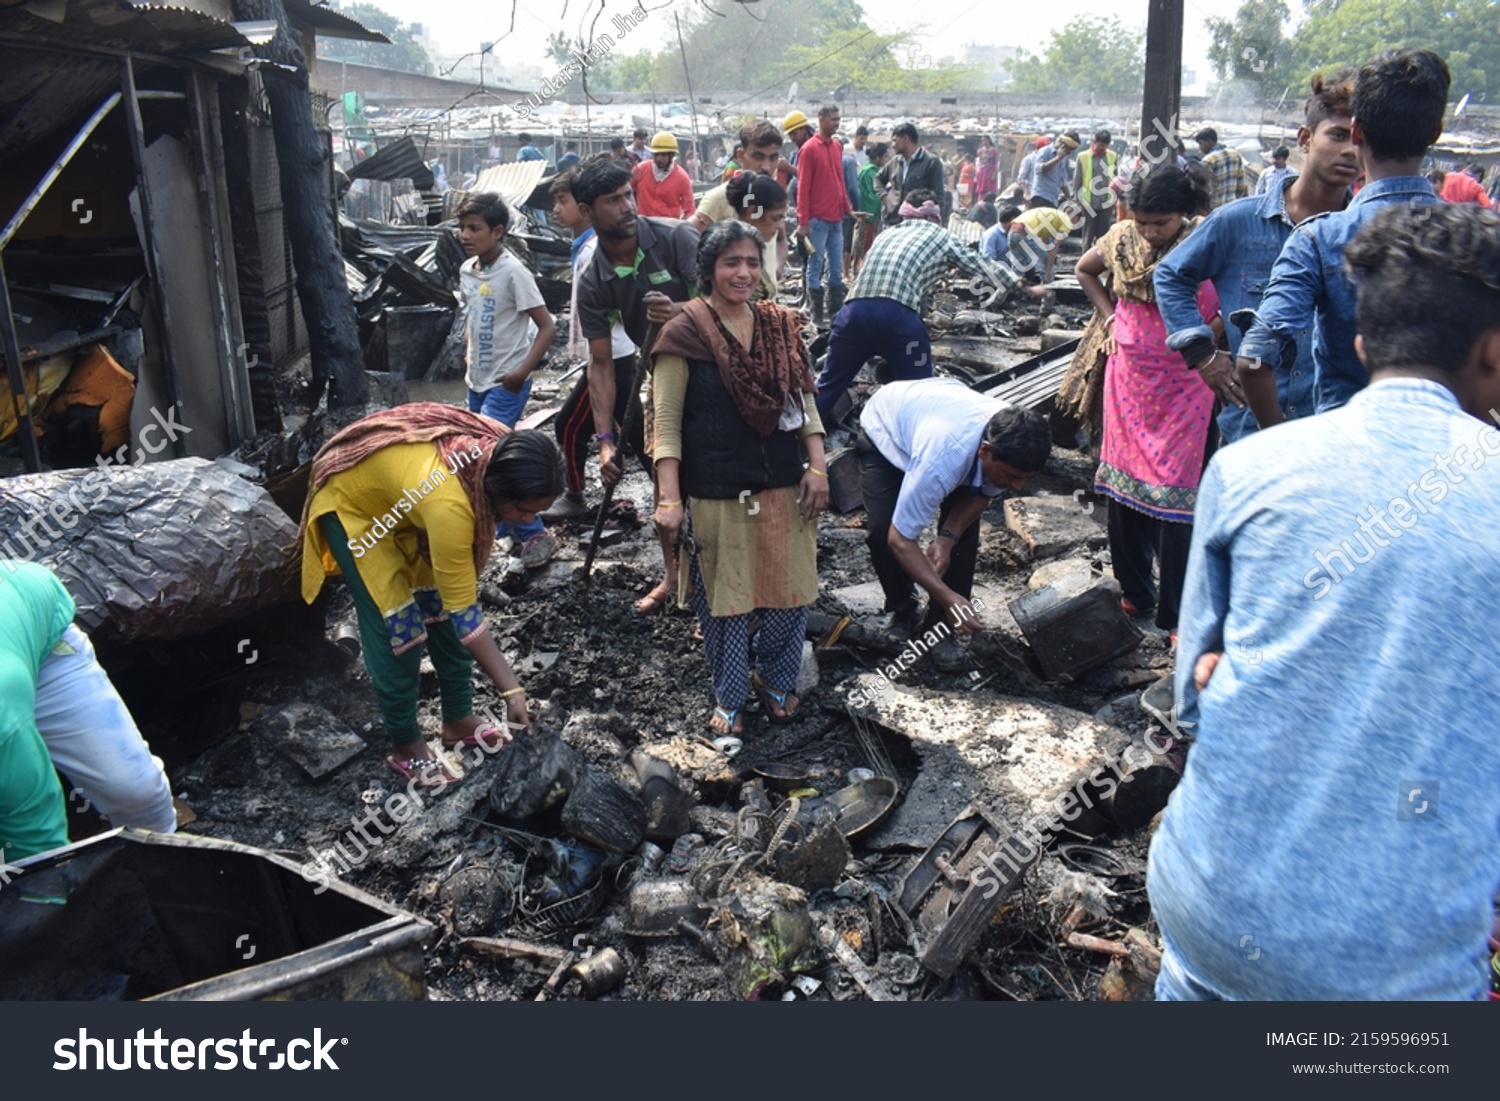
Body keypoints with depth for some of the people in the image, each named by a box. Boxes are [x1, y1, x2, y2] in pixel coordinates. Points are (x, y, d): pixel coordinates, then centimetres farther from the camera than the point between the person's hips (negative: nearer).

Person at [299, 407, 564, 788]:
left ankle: (458, 720, 22)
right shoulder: (448, 505, -43)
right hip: (351, 502, -7)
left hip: (397, 493, 7)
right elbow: (464, 612, -36)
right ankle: (405, 746, 11)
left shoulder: (502, 452, -24)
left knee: (441, 607, 7)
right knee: (395, 626, -6)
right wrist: (511, 688, -32)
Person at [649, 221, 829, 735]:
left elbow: (804, 401, 11)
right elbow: (667, 422, -9)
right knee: (725, 601, 7)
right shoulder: (685, 334, -8)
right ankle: (729, 698, 28)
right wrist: (670, 500, -15)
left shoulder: (780, 326, 7)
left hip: (784, 489, 4)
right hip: (716, 495, -4)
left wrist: (817, 465, 0)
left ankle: (776, 680, 34)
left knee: (790, 594, 9)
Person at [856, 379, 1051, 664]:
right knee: (883, 527, -22)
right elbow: (900, 539, -38)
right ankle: (903, 612, 5)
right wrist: (948, 597, -41)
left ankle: (941, 623, 3)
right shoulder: (942, 459, -48)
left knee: (965, 528, -13)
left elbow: (984, 492, -10)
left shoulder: (1013, 443, -31)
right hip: (884, 428, -4)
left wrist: (947, 538, -26)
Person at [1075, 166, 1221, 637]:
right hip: (1128, 378, 4)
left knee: (1174, 492, -3)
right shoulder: (1123, 238, -1)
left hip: (1183, 384, -4)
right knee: (1124, 481, 11)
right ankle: (1134, 591, 28)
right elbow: (1084, 270, 18)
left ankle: (1177, 614, 7)